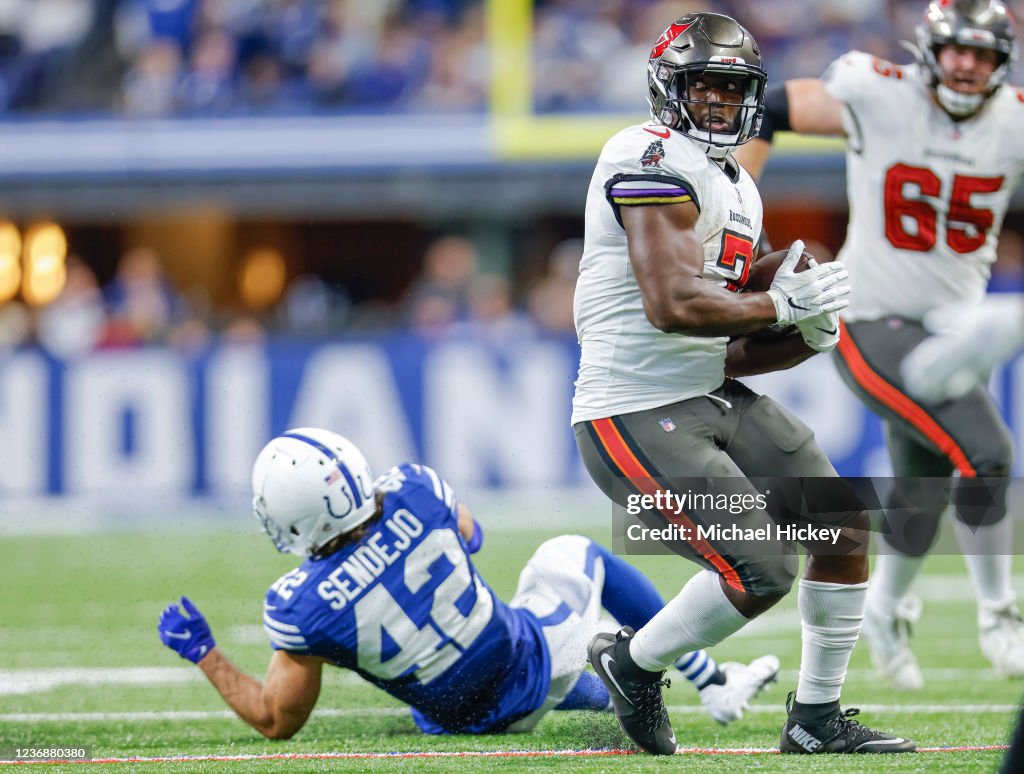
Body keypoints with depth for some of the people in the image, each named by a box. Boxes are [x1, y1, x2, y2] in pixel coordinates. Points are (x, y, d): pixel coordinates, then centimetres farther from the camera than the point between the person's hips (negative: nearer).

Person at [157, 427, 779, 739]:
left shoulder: (304, 608, -31)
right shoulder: (412, 494, -25)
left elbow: (278, 722, -15)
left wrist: (203, 653, -6)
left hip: (468, 719, 0)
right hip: (539, 654, 0)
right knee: (573, 555, 32)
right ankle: (714, 682, 42)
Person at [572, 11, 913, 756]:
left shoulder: (738, 191, 17)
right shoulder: (655, 161, -15)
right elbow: (671, 306, -26)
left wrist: (810, 337, 0)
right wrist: (780, 306, -17)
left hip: (711, 397, 10)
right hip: (635, 418, -10)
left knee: (846, 527, 6)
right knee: (763, 571, -16)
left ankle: (818, 719, 19)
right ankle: (634, 661, 10)